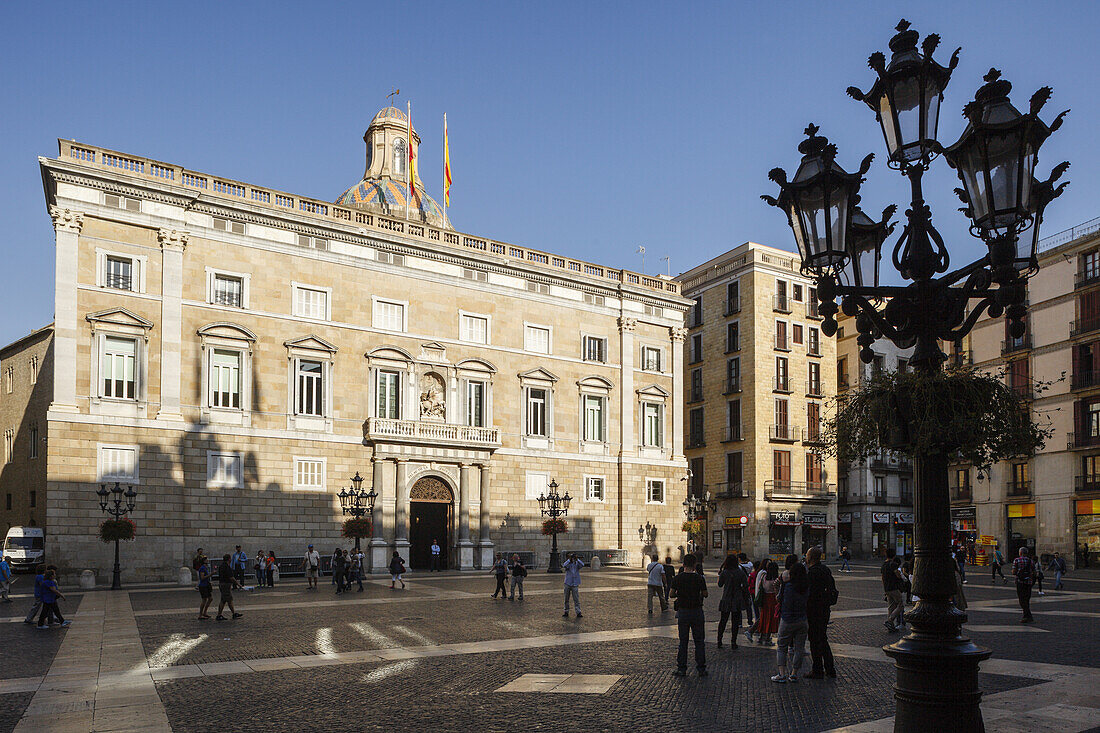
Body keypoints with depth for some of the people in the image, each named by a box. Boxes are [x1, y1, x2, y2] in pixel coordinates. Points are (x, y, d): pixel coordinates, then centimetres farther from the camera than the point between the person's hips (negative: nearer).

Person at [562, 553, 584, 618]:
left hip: (575, 585, -1)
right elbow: (564, 566, -24)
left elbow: (582, 564, -18)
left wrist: (577, 559, -28)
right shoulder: (568, 564, -1)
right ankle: (566, 613, 18)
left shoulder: (577, 564, 2)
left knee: (576, 599, -5)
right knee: (566, 599, 8)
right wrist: (569, 560, -32)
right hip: (568, 584, 1)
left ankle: (578, 613, -3)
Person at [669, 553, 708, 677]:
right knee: (699, 641, 9)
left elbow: (672, 594, -3)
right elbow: (705, 594, -3)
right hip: (697, 611, -1)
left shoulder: (677, 578, -5)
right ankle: (701, 668, 11)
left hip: (683, 612, 1)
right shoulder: (699, 578, -8)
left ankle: (681, 669, 10)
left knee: (683, 641, 8)